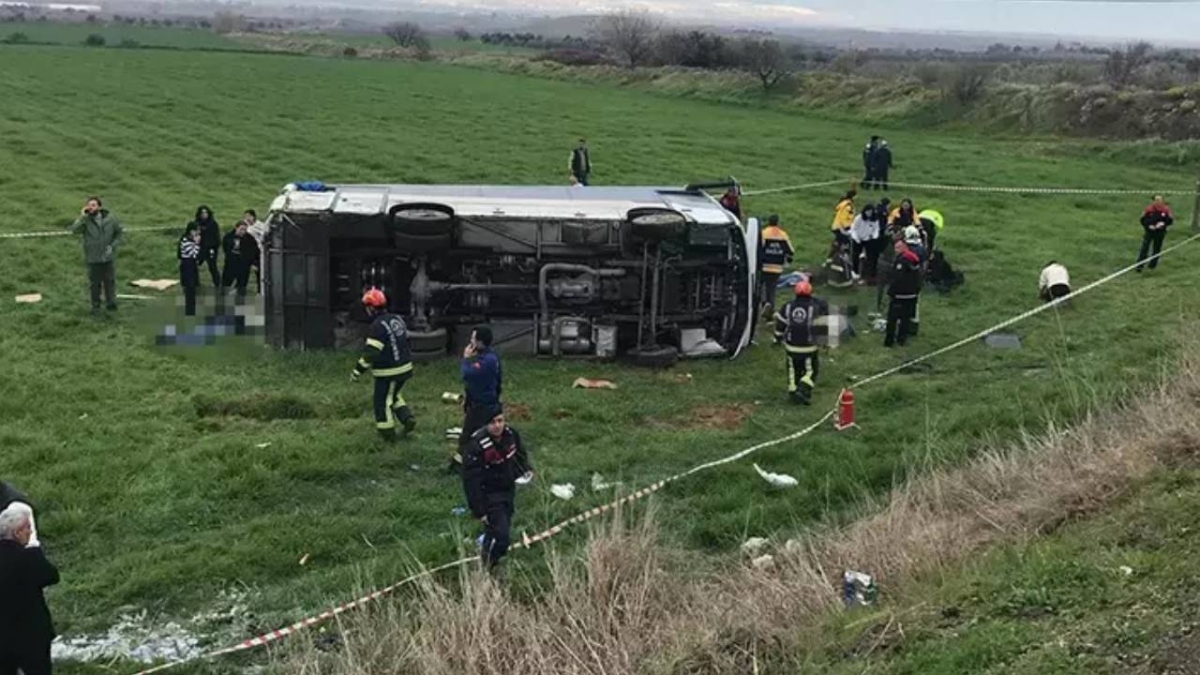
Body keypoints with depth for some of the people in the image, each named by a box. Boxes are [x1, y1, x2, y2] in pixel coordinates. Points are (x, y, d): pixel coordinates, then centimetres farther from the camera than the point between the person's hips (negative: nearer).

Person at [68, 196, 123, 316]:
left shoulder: (110, 219, -4)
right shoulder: (85, 221, -9)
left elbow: (119, 232, 7)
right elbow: (74, 229, -27)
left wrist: (113, 246, -5)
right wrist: (83, 217, -30)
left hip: (108, 257, 1)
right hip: (93, 259, -1)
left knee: (110, 281, 13)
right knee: (94, 284, 8)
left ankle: (110, 303, 30)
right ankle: (95, 306, 22)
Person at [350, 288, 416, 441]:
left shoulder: (378, 326, -21)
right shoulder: (397, 319, 6)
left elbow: (371, 353, -25)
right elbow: (405, 342, 17)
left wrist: (358, 371, -20)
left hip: (388, 373, -8)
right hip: (404, 368, 8)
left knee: (382, 402, 7)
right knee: (394, 396, 28)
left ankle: (388, 433, 14)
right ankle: (408, 419, 18)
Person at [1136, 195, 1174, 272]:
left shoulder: (1166, 210, -4)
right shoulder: (1149, 209, -6)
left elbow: (1170, 220, 2)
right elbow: (1143, 220, 1)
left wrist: (1163, 223, -16)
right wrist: (1148, 226, -16)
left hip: (1160, 233, 1)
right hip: (1149, 231, -1)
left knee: (1157, 249, 8)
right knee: (1144, 248, -7)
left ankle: (1152, 265, 23)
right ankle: (1139, 266, -6)